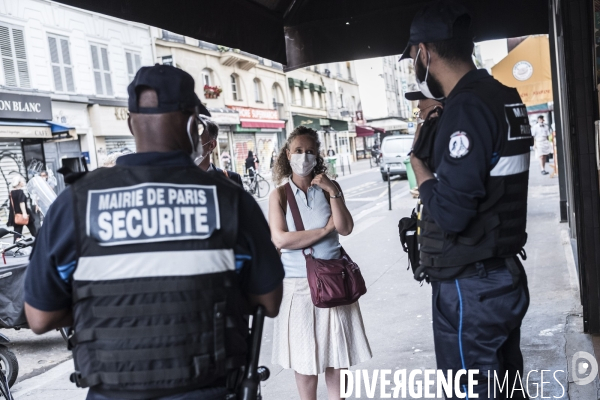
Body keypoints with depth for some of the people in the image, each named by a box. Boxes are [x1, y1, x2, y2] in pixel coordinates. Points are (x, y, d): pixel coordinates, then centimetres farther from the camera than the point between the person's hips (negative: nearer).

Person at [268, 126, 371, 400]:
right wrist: (326, 229, -10)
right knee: (304, 356, 7)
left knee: (338, 349, 11)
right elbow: (280, 239, -16)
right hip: (298, 283, -2)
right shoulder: (280, 195, -3)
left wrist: (333, 192, -17)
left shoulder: (330, 187, 3)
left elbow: (345, 229, -7)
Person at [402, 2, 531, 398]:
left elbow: (450, 212, -25)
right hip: (507, 276, 9)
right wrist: (435, 129, 10)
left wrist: (420, 169, -7)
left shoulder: (468, 107, -20)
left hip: (470, 290, -9)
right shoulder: (506, 98, 8)